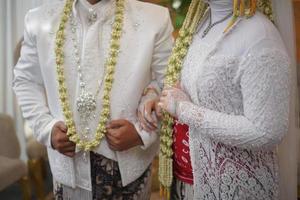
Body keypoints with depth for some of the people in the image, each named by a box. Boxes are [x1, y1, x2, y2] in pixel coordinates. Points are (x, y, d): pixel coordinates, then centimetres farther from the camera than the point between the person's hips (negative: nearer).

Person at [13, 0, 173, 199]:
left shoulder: (155, 18, -10)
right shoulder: (40, 20, -2)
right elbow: (26, 80, 9)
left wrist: (141, 132, -17)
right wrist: (46, 127, -5)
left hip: (129, 162, -1)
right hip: (69, 162, 2)